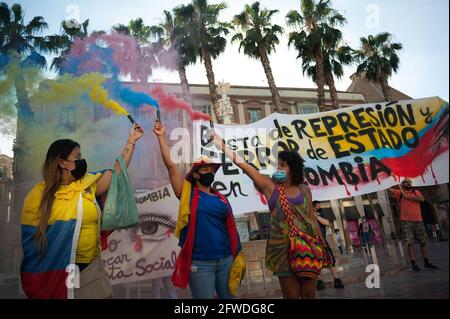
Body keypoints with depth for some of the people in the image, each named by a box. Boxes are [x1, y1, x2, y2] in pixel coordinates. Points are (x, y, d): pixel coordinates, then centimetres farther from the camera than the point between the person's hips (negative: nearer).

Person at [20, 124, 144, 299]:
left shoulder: (87, 184, 4)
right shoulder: (39, 194, -7)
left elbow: (118, 170, 3)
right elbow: (30, 236, -4)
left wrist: (131, 141, 3)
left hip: (90, 265, 4)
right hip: (55, 269, -3)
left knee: (103, 295, 10)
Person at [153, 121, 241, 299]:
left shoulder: (222, 199, 10)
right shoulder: (188, 193, -1)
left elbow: (231, 228, 12)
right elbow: (170, 165, -6)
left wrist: (238, 254, 9)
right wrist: (161, 136, -6)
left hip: (226, 260, 4)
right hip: (200, 263, -4)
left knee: (229, 297, 14)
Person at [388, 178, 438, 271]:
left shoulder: (416, 192, 12)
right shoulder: (400, 193, 5)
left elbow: (421, 199, -7)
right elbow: (389, 189, -5)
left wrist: (407, 196, -11)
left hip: (418, 220, 3)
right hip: (406, 221, -3)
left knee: (423, 242, 10)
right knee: (410, 243, -5)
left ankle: (426, 263, 22)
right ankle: (413, 264, -2)